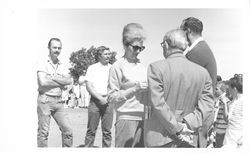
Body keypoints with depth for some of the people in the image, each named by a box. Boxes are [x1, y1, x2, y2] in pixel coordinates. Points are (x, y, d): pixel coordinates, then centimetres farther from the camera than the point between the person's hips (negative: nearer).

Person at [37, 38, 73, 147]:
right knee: (43, 132, -2)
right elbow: (43, 82, -16)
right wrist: (61, 82, -6)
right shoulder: (42, 64, -1)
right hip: (45, 100, -5)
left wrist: (53, 77, -11)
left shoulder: (63, 67, 14)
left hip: (58, 101, 5)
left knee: (68, 131, 2)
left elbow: (69, 81, -2)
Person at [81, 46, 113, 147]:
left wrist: (107, 98, -4)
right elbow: (88, 86, -2)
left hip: (108, 101, 2)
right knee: (91, 130, 1)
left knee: (107, 131, 3)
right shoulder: (92, 68, 5)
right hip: (95, 100, -2)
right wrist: (100, 98, -10)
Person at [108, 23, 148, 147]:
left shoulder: (142, 66, 14)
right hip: (127, 117, -5)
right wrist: (135, 88, -14)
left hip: (143, 117, 5)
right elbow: (112, 96, -6)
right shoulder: (118, 66, -3)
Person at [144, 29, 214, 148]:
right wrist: (188, 124, -7)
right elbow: (207, 104, -3)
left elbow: (157, 103, -14)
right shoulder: (202, 72, 3)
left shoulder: (156, 68, -8)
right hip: (189, 139, 4)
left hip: (161, 138, -3)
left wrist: (178, 130, -9)